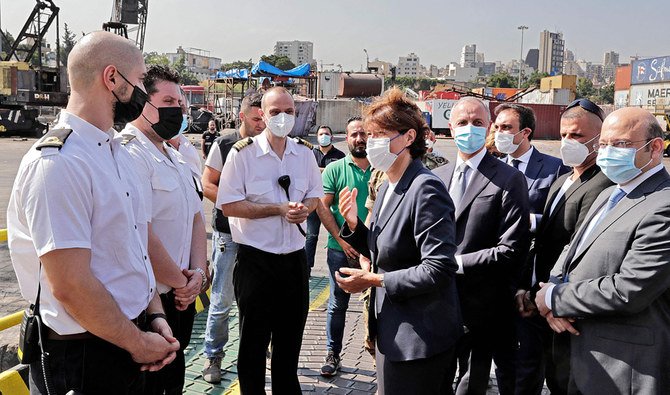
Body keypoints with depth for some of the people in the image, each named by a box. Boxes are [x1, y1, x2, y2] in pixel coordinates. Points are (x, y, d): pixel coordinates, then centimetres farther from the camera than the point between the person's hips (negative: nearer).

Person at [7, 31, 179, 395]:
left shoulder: (115, 152, 8)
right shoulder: (57, 162, -22)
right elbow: (70, 286, -25)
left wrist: (155, 317, 1)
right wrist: (139, 343, -13)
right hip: (82, 355, -8)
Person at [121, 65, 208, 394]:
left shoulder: (175, 157, 13)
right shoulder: (129, 154, -18)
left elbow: (195, 218, 14)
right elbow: (141, 235, -24)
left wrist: (197, 273, 0)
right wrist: (182, 283, -12)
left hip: (182, 294, 9)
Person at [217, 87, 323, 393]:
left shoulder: (304, 153, 5)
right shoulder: (242, 153, -10)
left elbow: (315, 194, 14)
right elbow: (228, 205, -14)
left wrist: (306, 208, -9)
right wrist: (279, 209, -20)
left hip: (295, 257, 5)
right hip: (256, 259, -4)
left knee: (290, 339, 20)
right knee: (253, 340, 10)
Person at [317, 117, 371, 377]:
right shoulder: (335, 169, -1)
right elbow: (323, 207, -4)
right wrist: (342, 240, -11)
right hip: (341, 248, -1)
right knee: (338, 304, 10)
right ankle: (333, 354, 23)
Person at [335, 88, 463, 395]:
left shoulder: (425, 188, -21)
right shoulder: (388, 186, 7)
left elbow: (438, 268, -25)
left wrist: (374, 280, -20)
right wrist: (353, 223, -3)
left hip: (418, 336, -9)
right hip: (390, 329, 9)